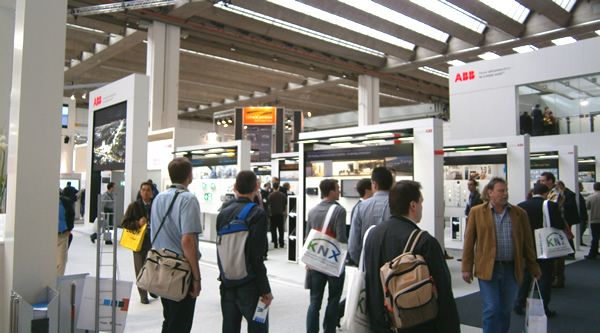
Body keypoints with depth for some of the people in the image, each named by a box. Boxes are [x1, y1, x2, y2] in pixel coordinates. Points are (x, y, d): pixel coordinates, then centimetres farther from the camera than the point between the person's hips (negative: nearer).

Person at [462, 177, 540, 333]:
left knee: (506, 310, 12)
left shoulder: (520, 213, 7)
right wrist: (467, 268, -4)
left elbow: (528, 243, 10)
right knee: (492, 310, -2)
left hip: (512, 269, 3)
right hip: (488, 269, -3)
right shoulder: (477, 212, 0)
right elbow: (469, 242, 0)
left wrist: (534, 268, 9)